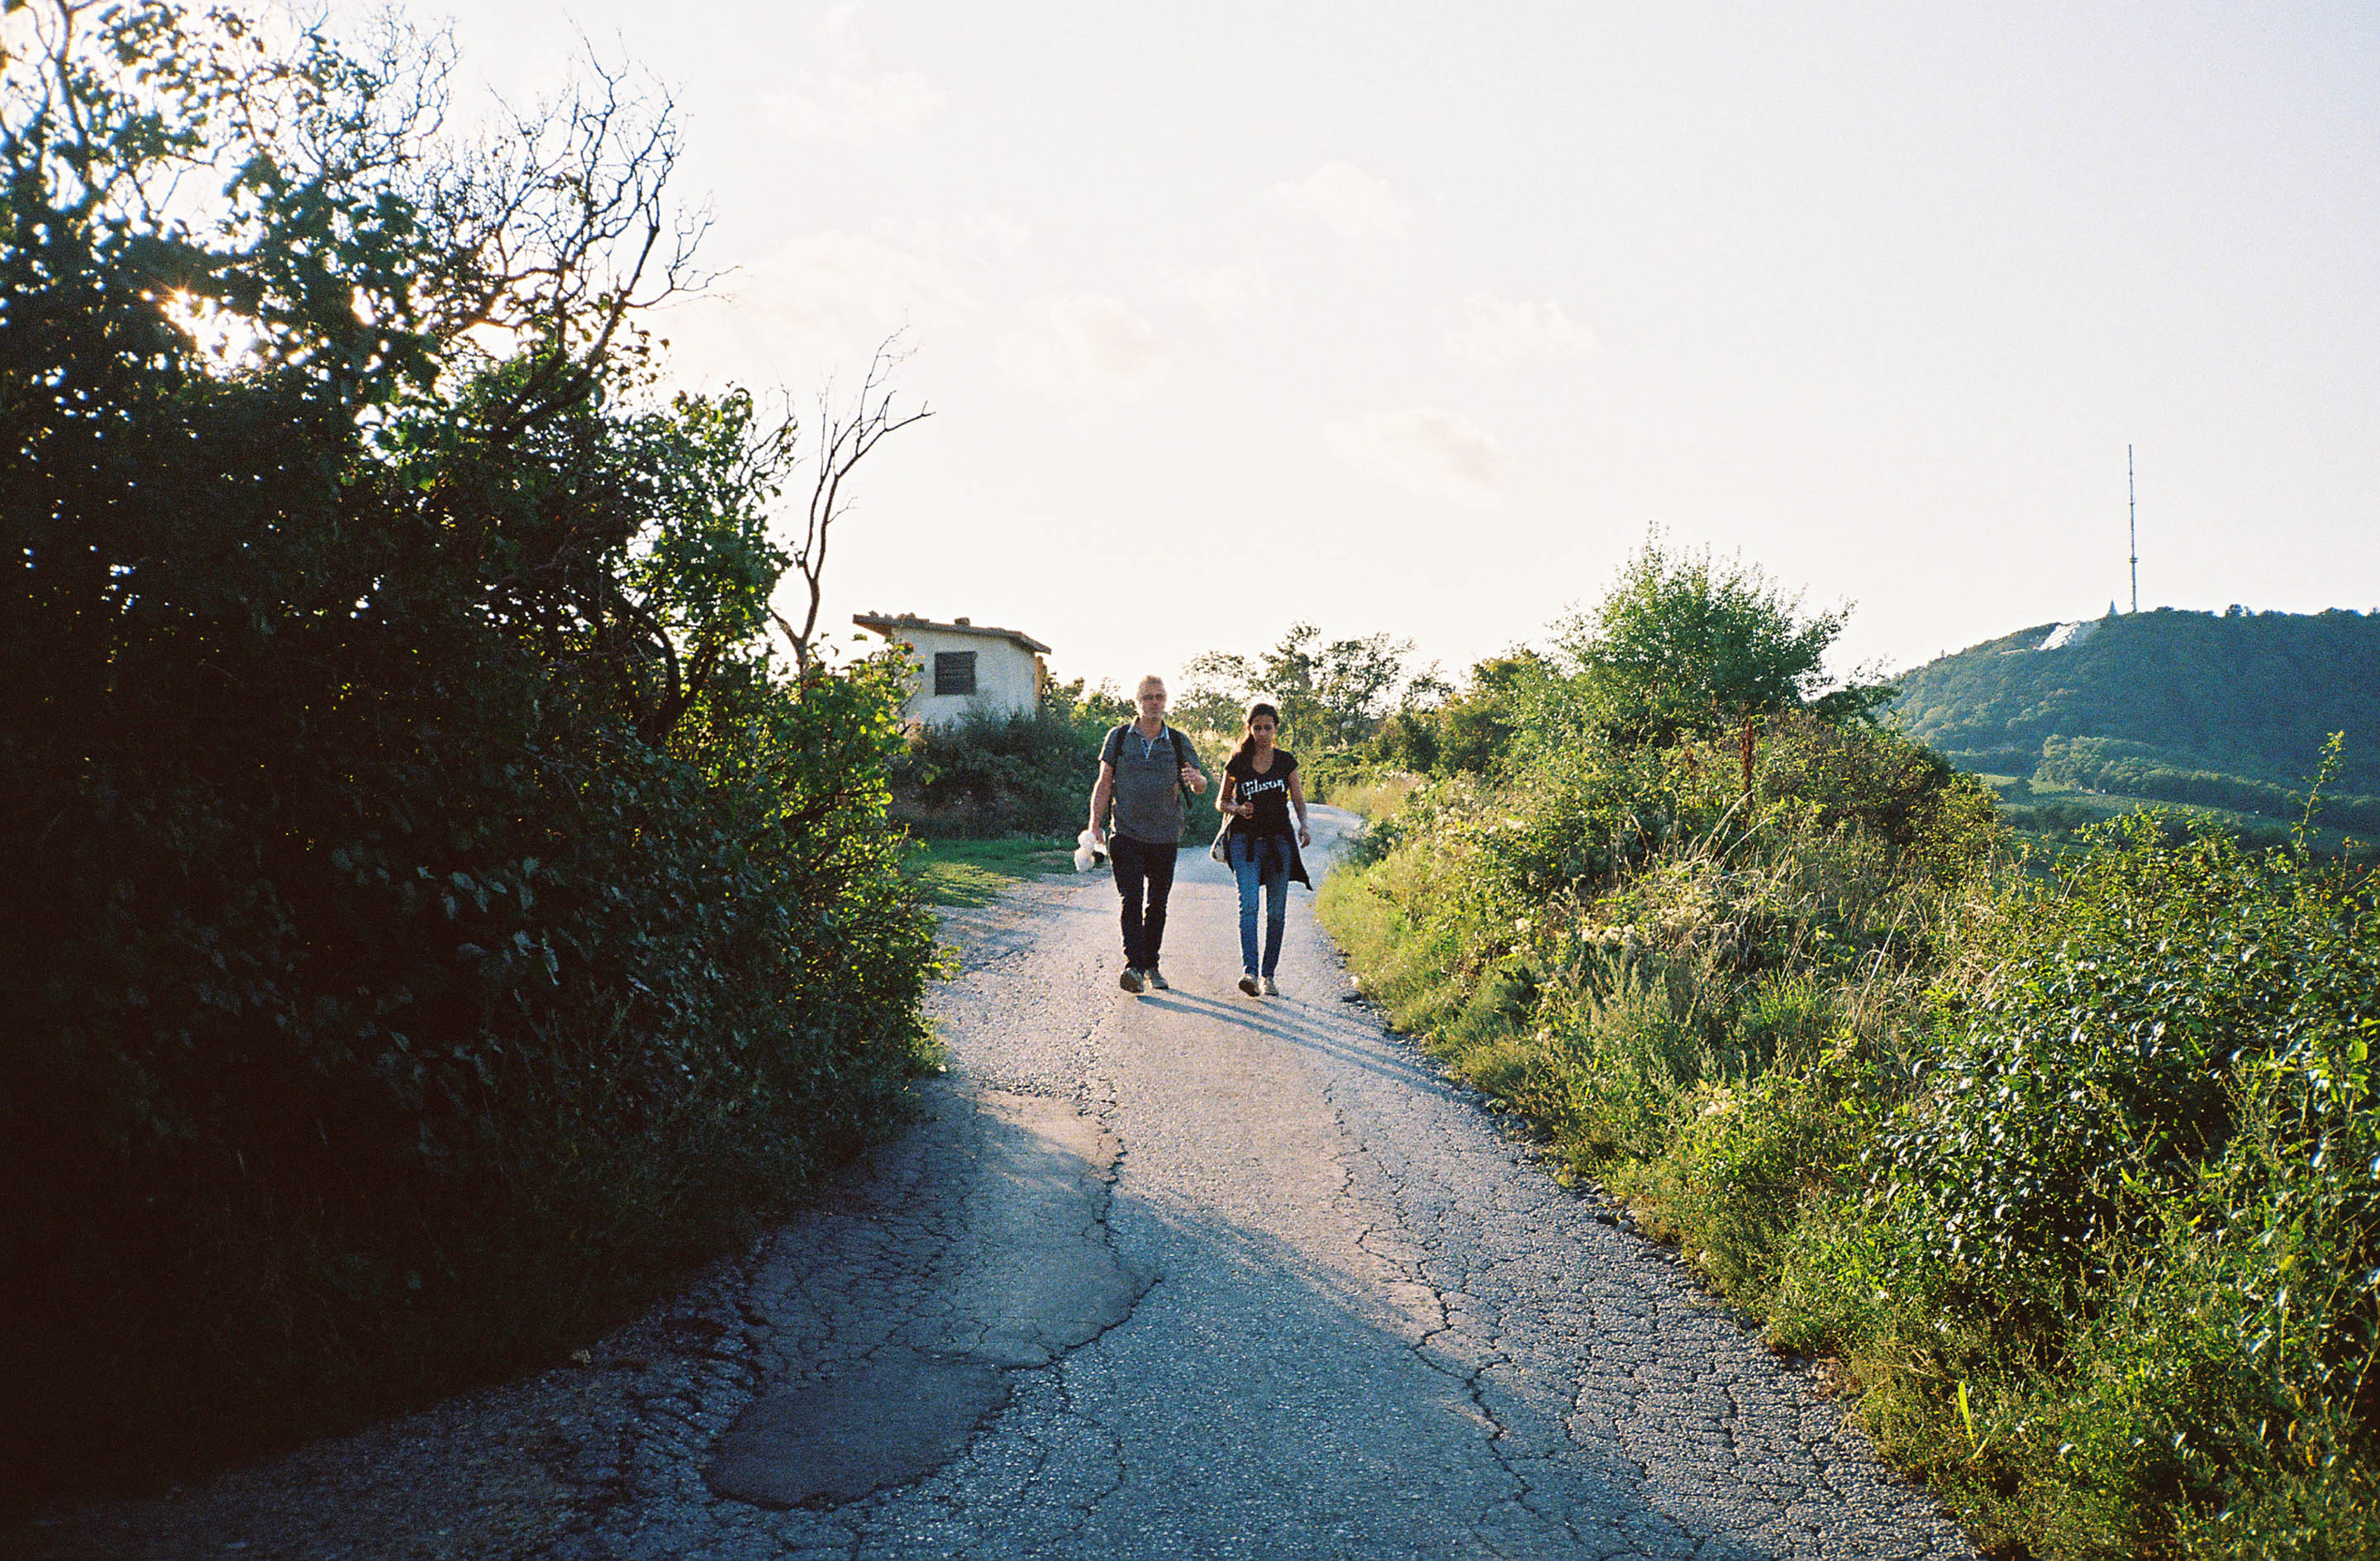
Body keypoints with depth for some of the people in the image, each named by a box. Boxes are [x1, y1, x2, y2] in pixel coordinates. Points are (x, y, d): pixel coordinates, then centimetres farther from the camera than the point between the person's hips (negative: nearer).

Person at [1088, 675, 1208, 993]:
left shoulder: (1178, 742, 6)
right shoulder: (1119, 737, 5)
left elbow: (1202, 787, 3)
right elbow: (1104, 784, 6)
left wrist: (1195, 779, -21)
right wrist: (1095, 825, -3)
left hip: (1165, 838, 2)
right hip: (1127, 834, -2)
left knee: (1157, 904, 9)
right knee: (1132, 899, -14)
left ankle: (1151, 965, 23)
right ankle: (1133, 966, -20)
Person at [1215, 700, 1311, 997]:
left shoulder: (1286, 761, 6)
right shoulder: (1237, 762, 3)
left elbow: (1298, 800, 10)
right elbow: (1221, 802, 11)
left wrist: (1304, 826, -9)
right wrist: (1238, 808, -10)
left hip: (1279, 841, 2)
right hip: (1245, 840, -2)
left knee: (1276, 912, 2)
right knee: (1248, 905, -18)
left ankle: (1268, 975, 14)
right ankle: (1250, 972, -27)